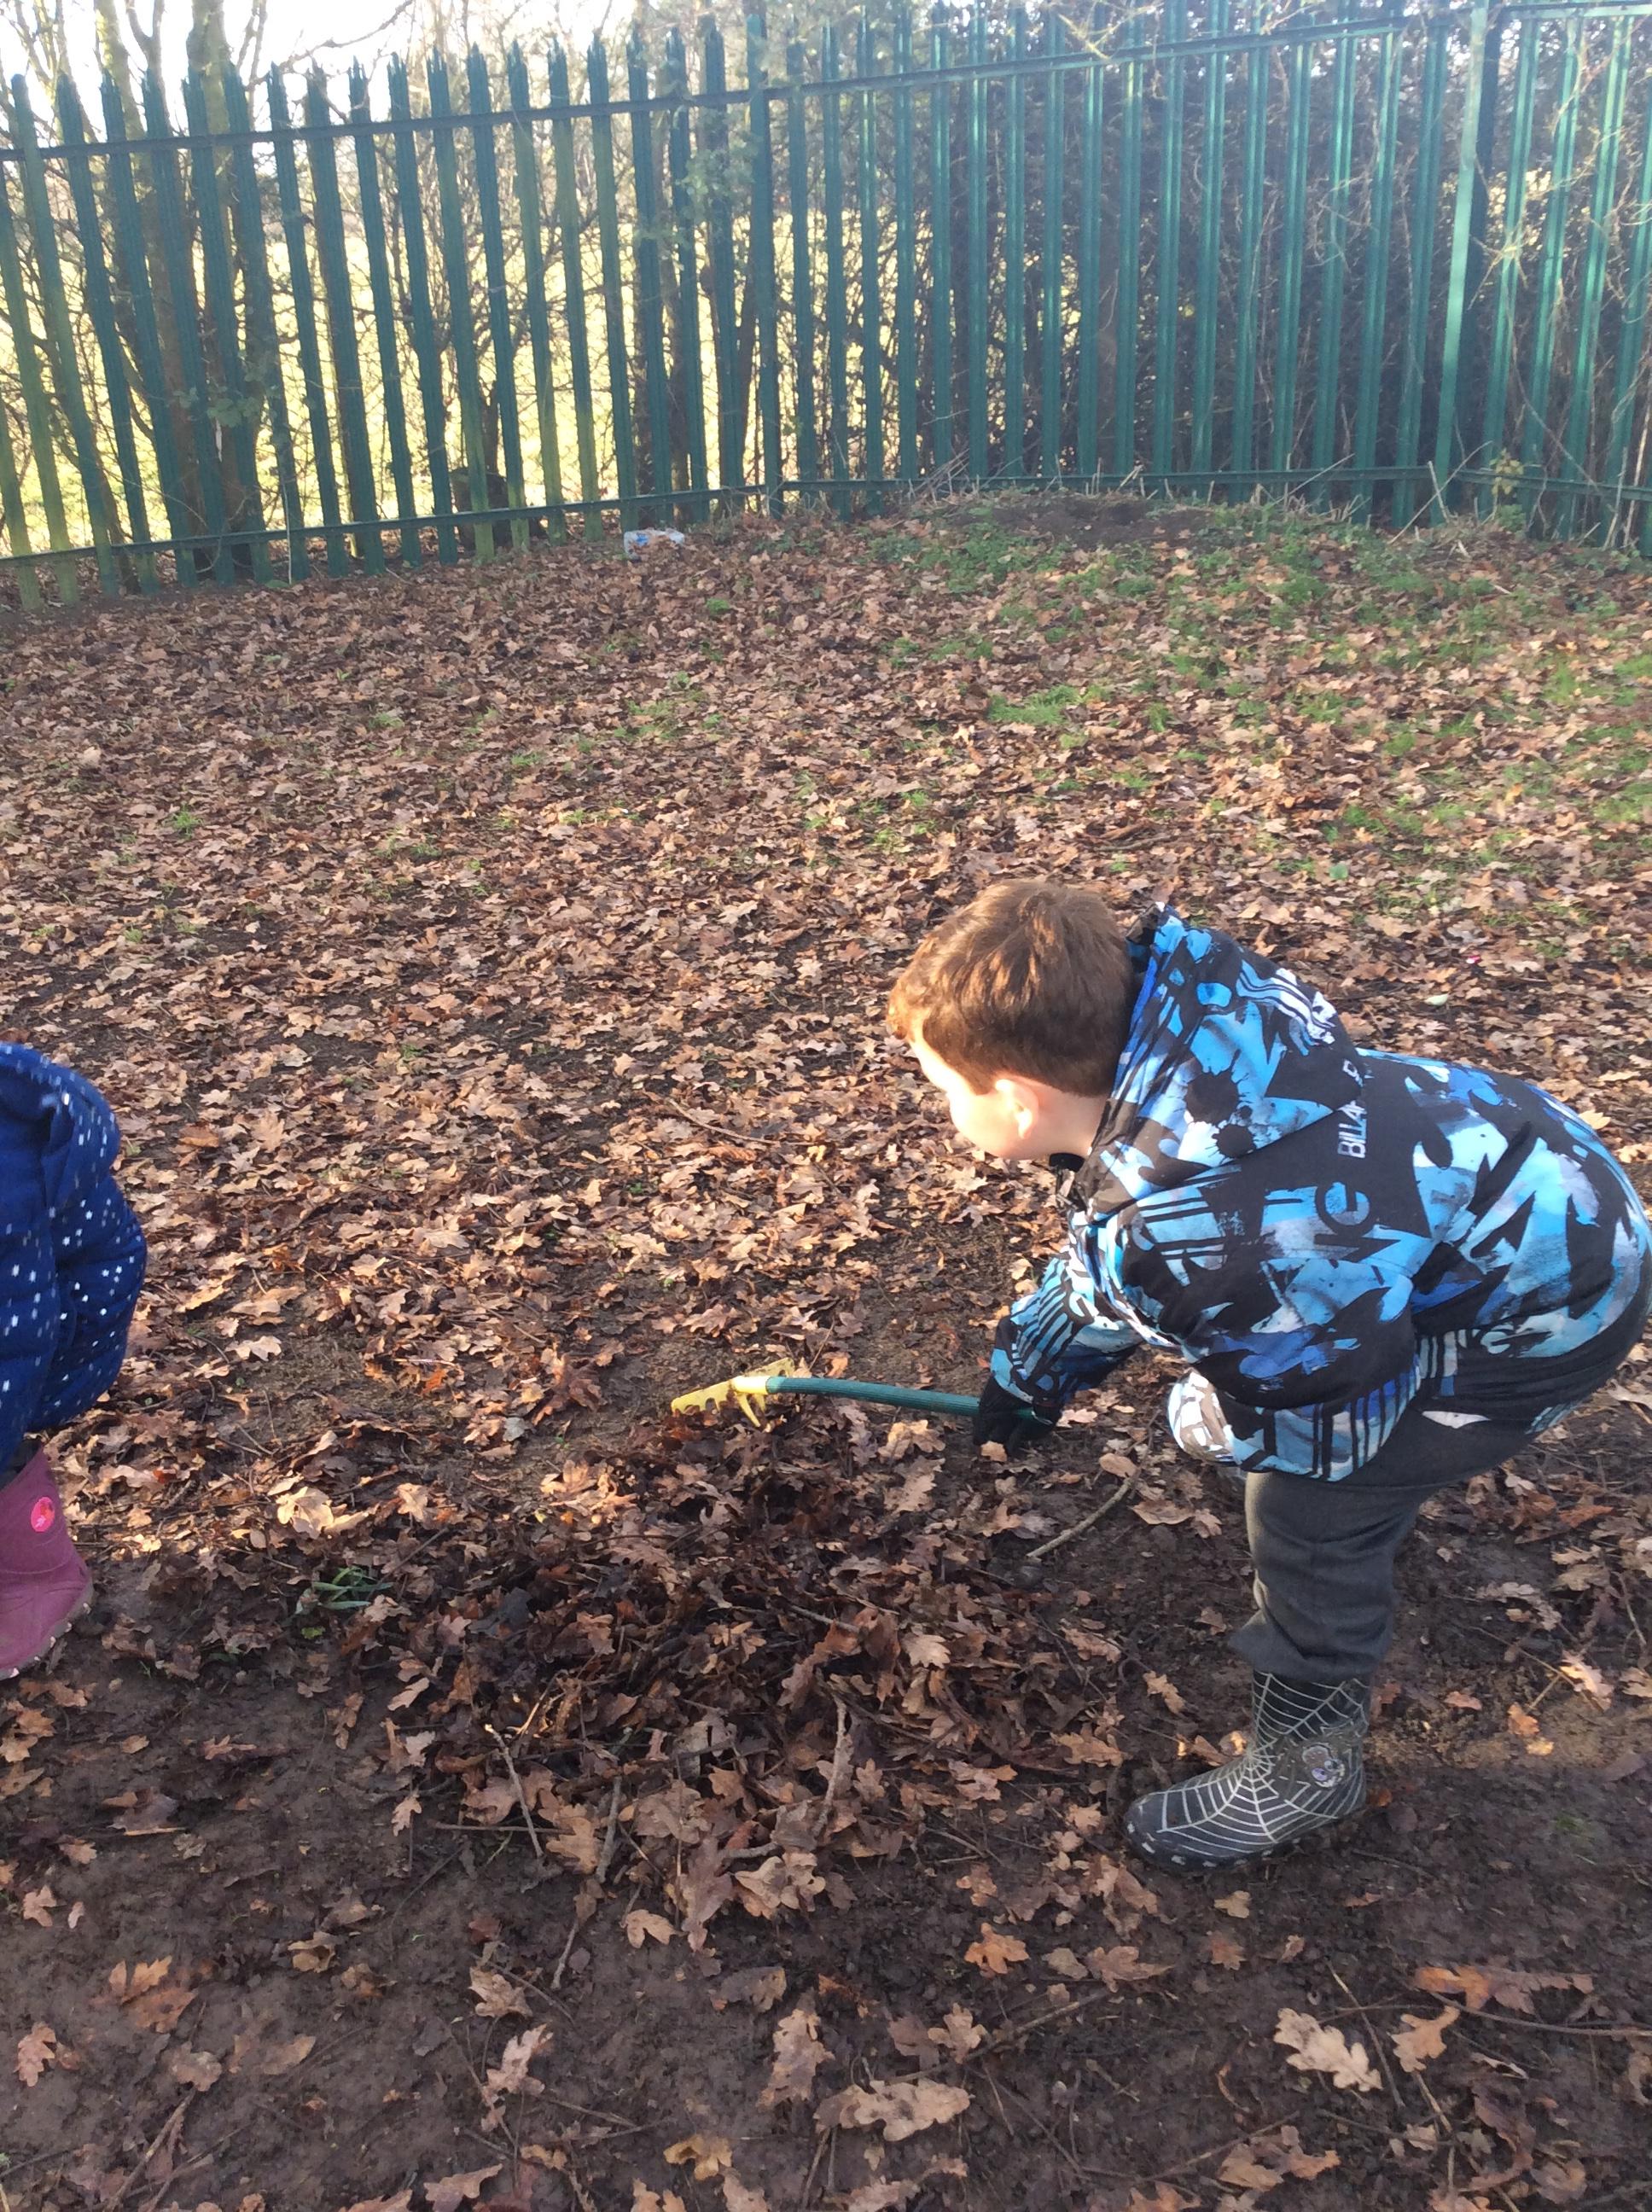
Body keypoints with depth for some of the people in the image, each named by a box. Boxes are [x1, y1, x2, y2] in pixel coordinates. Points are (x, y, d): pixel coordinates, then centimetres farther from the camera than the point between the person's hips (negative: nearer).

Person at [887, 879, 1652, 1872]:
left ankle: (1305, 1769, 21)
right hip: (1516, 1161, 9)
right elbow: (1103, 1252, 7)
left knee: (1310, 1508, -3)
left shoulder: (1199, 1236, -40)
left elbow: (1321, 1422, -21)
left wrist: (1202, 1418, -1)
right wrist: (1028, 1374, 19)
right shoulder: (1159, 1020, -12)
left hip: (1547, 1301, -9)